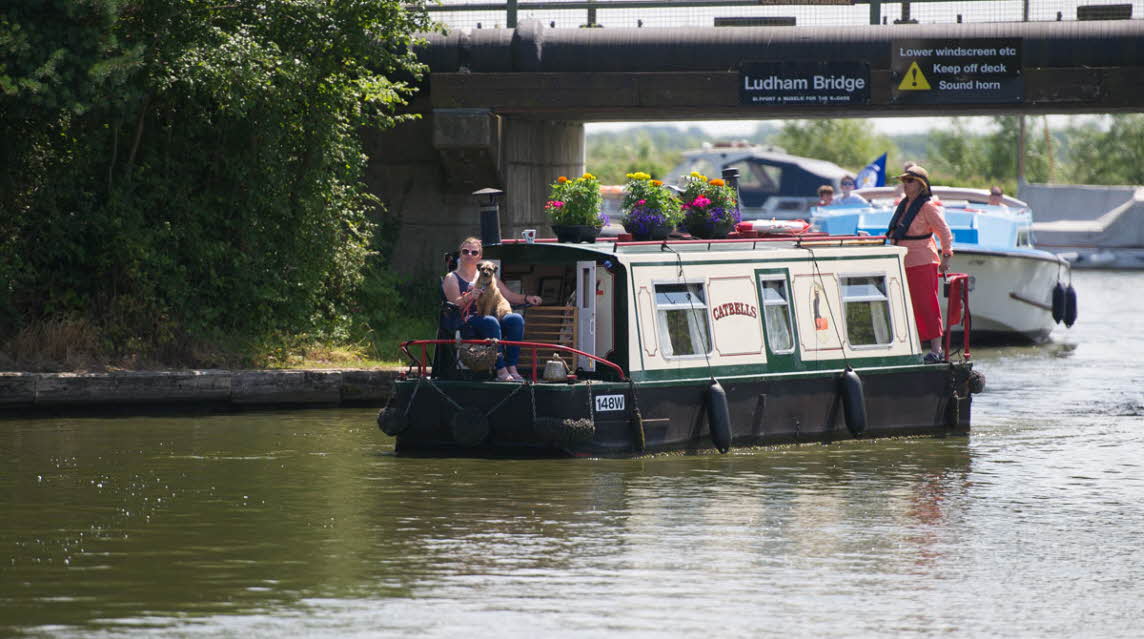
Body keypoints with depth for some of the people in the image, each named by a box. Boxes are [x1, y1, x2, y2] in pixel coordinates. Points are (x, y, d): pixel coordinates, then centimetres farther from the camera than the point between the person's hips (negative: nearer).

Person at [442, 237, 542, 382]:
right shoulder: (452, 278, 11)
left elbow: (509, 295, 24)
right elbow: (455, 304, -6)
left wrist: (527, 299, 6)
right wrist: (468, 297, -26)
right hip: (466, 323, -5)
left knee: (516, 319, -24)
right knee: (490, 322, -37)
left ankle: (512, 367, -31)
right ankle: (501, 371, -44)